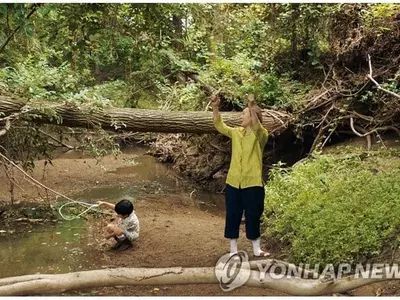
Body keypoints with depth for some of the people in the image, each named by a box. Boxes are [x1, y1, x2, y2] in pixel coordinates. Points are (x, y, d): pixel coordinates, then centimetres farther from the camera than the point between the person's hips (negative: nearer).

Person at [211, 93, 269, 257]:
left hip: (252, 183, -4)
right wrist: (215, 107, -13)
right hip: (233, 182, 4)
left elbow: (257, 127, -28)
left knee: (253, 216, 7)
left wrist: (252, 107, -42)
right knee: (232, 215, 9)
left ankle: (256, 249, 23)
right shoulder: (236, 133, 8)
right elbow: (219, 125, 2)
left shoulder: (261, 135, -6)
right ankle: (233, 249, 23)